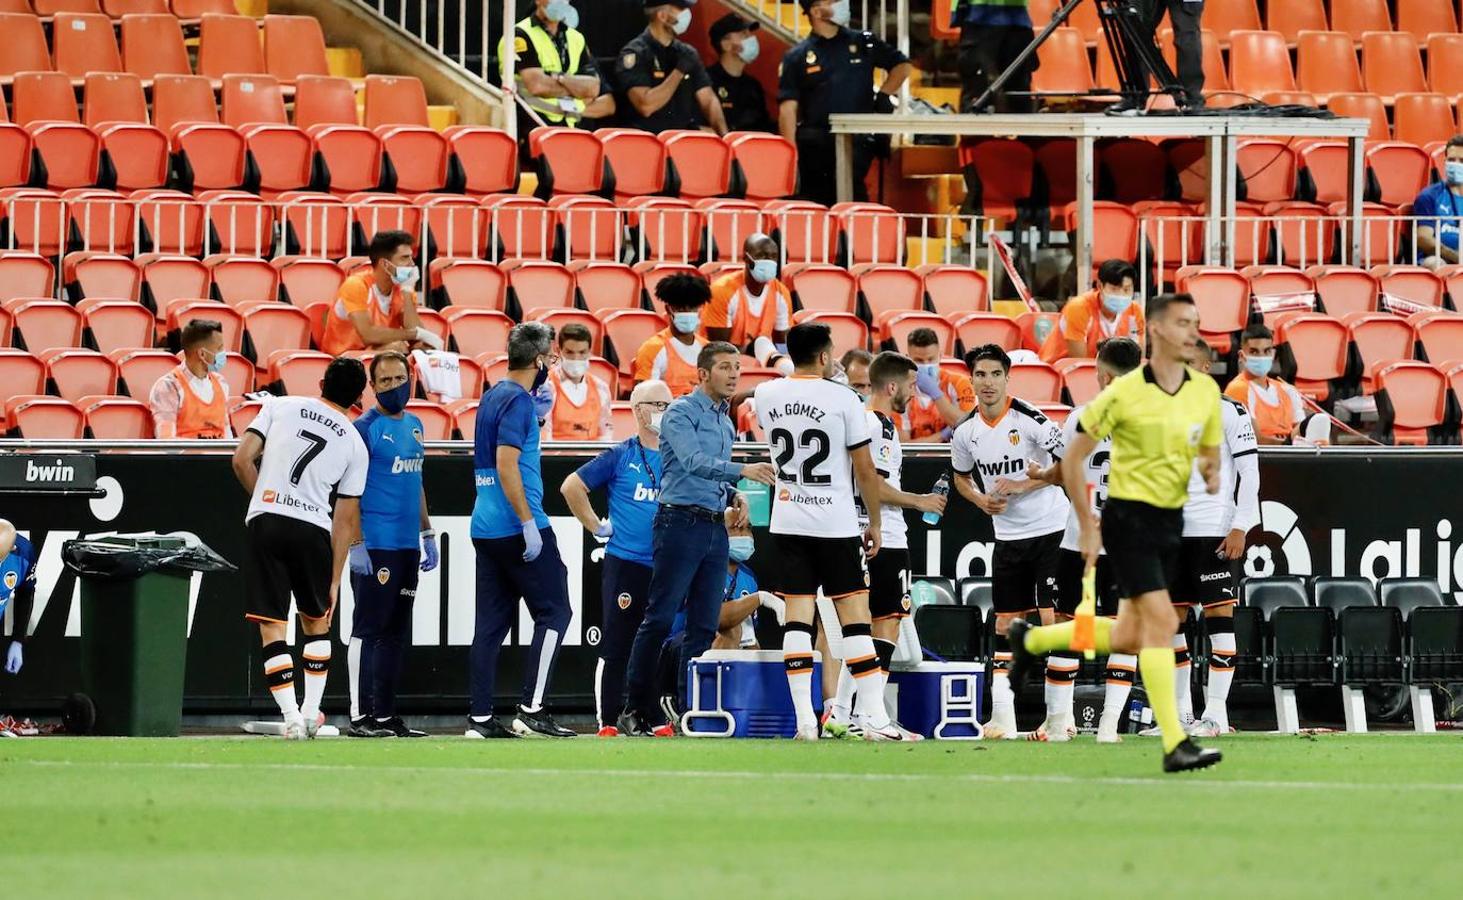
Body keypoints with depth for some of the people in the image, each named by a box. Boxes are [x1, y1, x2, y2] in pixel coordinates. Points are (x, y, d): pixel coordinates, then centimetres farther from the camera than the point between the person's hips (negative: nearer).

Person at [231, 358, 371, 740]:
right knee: (316, 620, 21)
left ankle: (291, 717, -6)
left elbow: (242, 461, 1)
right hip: (313, 530, 1)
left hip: (265, 522, -1)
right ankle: (311, 712, 17)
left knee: (272, 626, 1)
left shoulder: (280, 407, 7)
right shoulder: (355, 445, 9)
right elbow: (346, 519, 9)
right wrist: (334, 580, 13)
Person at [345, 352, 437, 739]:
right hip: (375, 546, -8)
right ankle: (360, 716, -5)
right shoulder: (366, 427, -8)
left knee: (397, 634, 9)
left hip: (407, 546, 8)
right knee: (368, 628, -6)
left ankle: (386, 714, 14)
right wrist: (355, 544, -17)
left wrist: (427, 535, 21)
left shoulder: (414, 426, 16)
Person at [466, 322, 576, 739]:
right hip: (516, 527, -9)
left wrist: (537, 414, 24)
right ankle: (531, 709, -7)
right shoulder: (518, 401, -12)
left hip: (485, 528, 9)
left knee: (491, 622, 8)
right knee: (554, 612, -2)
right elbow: (507, 464, -19)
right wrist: (529, 524, -20)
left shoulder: (494, 396, 16)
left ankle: (480, 717, 5)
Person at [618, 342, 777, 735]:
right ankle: (634, 710, -5)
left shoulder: (725, 421, 18)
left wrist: (733, 497, 8)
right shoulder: (682, 413, -8)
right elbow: (694, 462, -23)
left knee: (704, 625, 5)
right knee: (659, 620, -7)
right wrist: (743, 471, -35)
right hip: (681, 522, -8)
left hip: (715, 529, 8)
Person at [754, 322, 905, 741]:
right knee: (855, 615, 0)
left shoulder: (766, 395, 2)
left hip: (788, 523, 4)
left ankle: (804, 718, -3)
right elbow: (865, 469, -7)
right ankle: (871, 715, -3)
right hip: (836, 524, -4)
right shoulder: (843, 398, -11)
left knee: (797, 616, 3)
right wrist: (875, 521, 5)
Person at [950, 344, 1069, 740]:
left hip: (1051, 530, -5)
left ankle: (1059, 716, -2)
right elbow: (961, 476, 19)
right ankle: (1002, 715, 8)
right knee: (1005, 625, 5)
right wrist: (981, 500, -1)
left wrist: (1023, 486, -18)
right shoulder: (966, 432, 2)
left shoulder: (1030, 420, -15)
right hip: (1007, 537, 5)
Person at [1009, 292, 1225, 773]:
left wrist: (1210, 475, -10)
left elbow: (1210, 455, 16)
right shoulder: (1124, 394, -12)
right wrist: (1087, 528, -5)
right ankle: (1175, 745, -20)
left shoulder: (1206, 391, 3)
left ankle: (1032, 639, 37)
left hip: (1172, 519, 7)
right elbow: (1073, 459, -4)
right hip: (1129, 516, -7)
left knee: (1127, 638, 12)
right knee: (1161, 621, -18)